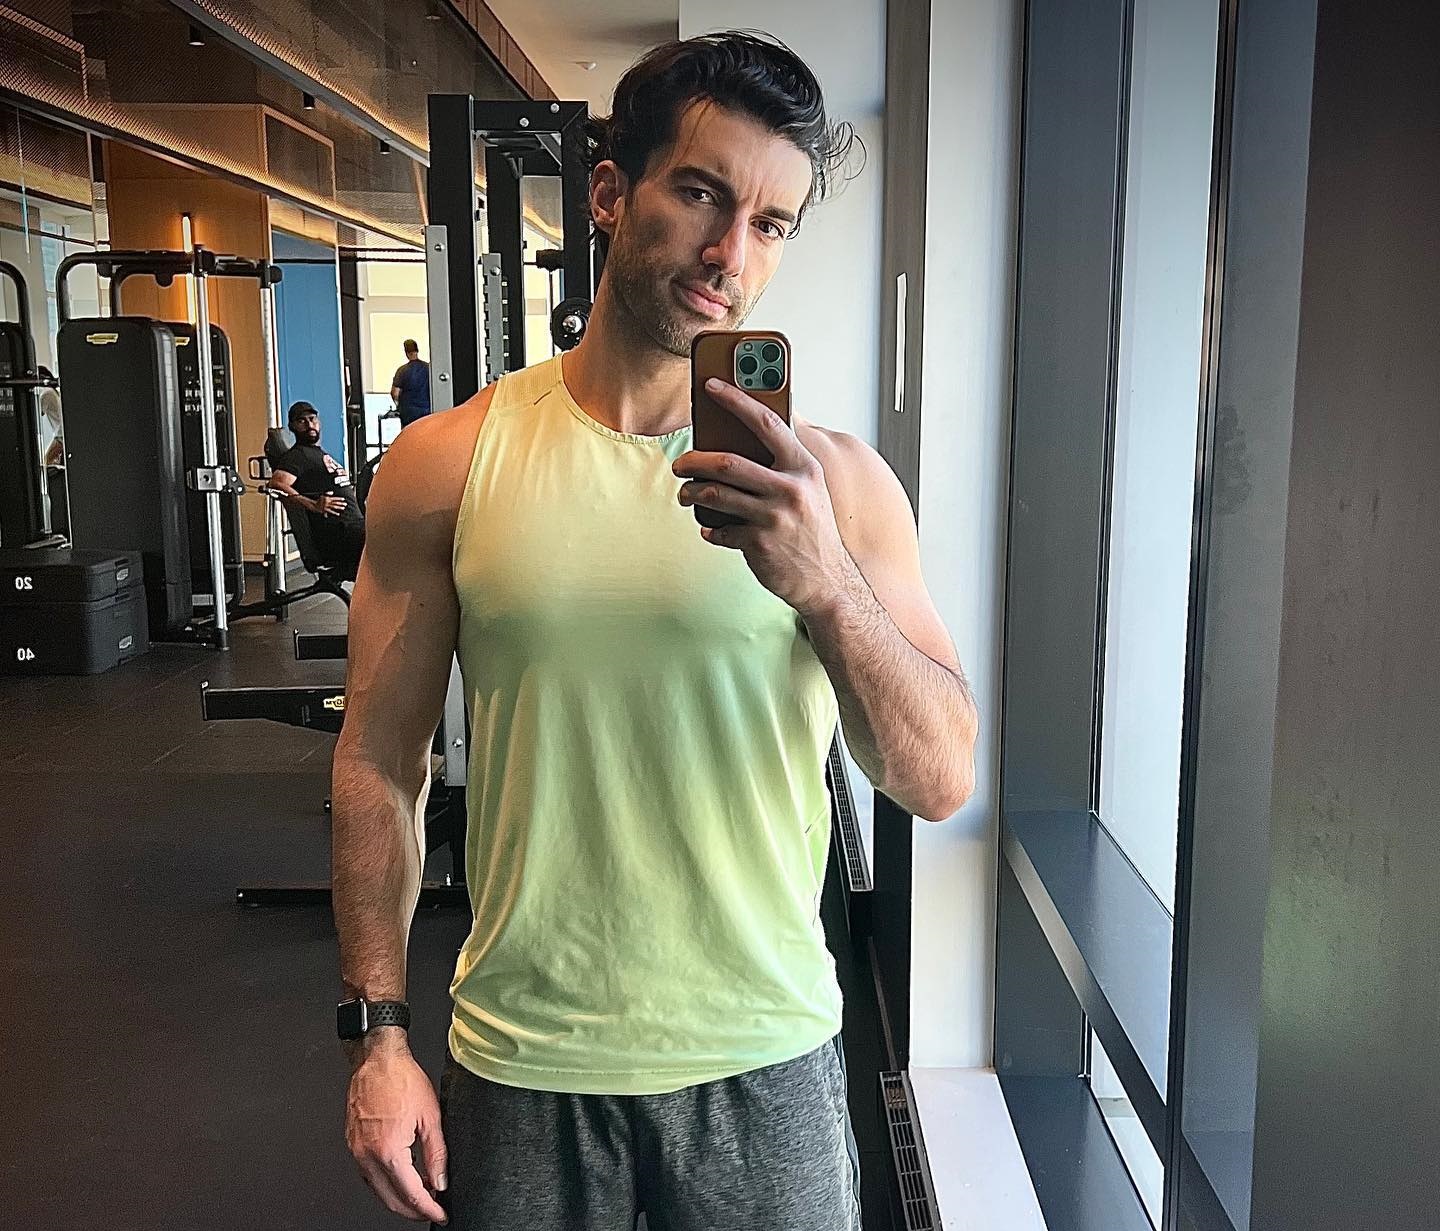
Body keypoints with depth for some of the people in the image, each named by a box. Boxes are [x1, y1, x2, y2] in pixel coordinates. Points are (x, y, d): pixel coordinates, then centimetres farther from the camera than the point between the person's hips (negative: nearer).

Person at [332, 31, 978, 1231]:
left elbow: (942, 780, -9)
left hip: (765, 1058, 0)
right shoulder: (449, 465, -5)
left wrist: (827, 586, -26)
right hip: (522, 1061, 0)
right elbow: (381, 760, 1)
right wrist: (377, 1033, -1)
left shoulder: (834, 479, -6)